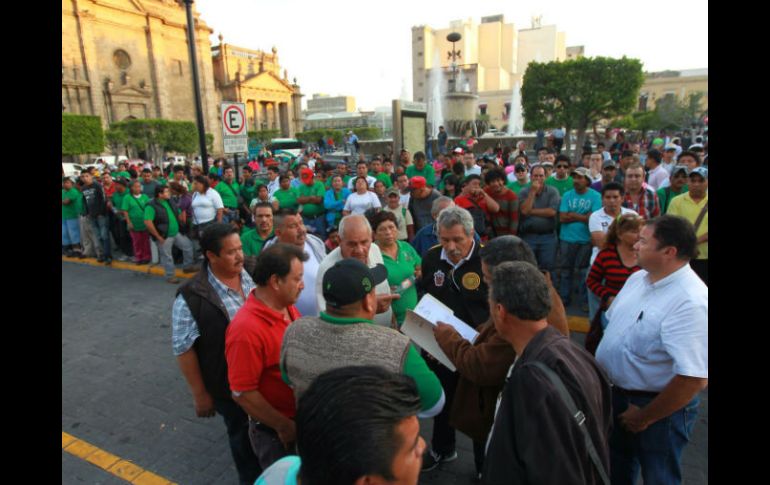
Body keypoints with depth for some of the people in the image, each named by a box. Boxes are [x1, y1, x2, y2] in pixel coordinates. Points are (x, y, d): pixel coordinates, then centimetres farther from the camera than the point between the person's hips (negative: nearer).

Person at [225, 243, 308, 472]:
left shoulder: (288, 307, -5)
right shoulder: (247, 329, -29)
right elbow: (242, 393, -24)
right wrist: (284, 427, -16)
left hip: (302, 417, 7)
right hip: (275, 430, -7)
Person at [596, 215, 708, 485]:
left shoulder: (691, 303, -28)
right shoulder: (638, 278, -1)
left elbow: (694, 378, -31)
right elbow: (614, 324, 11)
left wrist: (645, 417, -19)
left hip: (660, 406, -7)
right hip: (618, 393, 7)